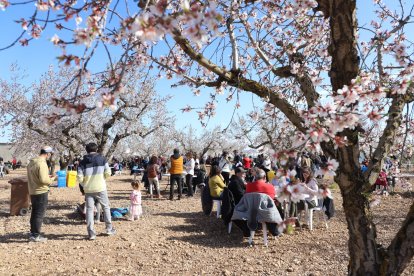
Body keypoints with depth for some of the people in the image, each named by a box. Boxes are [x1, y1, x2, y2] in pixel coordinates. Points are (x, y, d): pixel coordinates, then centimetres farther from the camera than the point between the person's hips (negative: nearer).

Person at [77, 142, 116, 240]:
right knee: (106, 207, 14)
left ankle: (91, 233, 7)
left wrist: (84, 185, 13)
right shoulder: (102, 159, -2)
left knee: (89, 209, 8)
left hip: (88, 189, 1)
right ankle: (109, 229, 20)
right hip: (100, 188, -1)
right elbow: (108, 173, -5)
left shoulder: (83, 162, 1)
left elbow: (80, 178, -5)